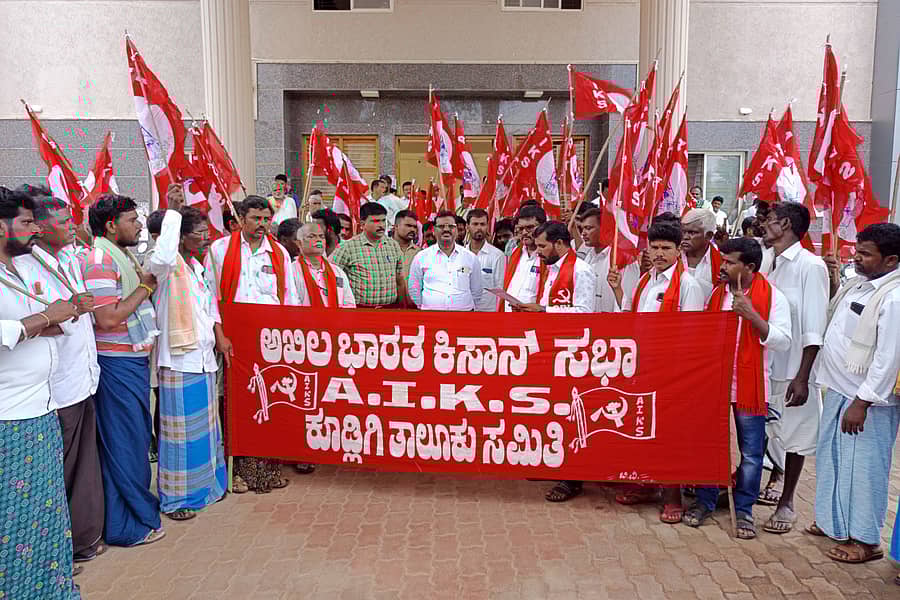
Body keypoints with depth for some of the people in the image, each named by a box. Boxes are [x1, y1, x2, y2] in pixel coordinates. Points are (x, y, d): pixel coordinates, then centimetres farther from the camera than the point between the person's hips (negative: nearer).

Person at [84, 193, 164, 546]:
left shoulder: (123, 255, 13)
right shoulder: (101, 260, -17)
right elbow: (108, 319, -24)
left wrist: (148, 284, 6)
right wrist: (145, 287, -15)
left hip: (135, 359, 10)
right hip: (116, 362, -10)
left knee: (138, 435, 19)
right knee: (124, 442, 0)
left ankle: (138, 503, 34)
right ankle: (129, 524, 12)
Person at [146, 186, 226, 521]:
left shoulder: (197, 266, 14)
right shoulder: (169, 265, -14)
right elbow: (162, 255, -39)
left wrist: (219, 336, 18)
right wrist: (173, 210, -34)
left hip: (203, 357, 9)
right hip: (179, 360, -9)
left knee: (204, 425, 19)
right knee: (180, 429, 1)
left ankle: (205, 483, 35)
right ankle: (175, 497, 15)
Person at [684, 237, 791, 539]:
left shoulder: (772, 297, -7)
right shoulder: (716, 293, 7)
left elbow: (783, 341, -15)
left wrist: (751, 315, -24)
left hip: (749, 386, -4)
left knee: (751, 453, 6)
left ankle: (744, 509, 23)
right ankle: (705, 502, 27)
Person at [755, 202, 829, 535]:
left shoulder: (810, 266, -12)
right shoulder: (767, 263, 7)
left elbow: (814, 329, -15)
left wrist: (802, 377, -17)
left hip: (793, 368, -6)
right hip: (764, 363, 6)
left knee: (793, 434, 6)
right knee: (765, 429, 16)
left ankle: (786, 501, 22)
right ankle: (774, 482, 37)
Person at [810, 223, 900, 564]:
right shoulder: (857, 285, 7)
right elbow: (831, 321, 22)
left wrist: (862, 402, -21)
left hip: (869, 399, -9)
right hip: (838, 389, 9)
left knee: (863, 468, 3)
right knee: (831, 457, 19)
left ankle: (866, 541, 18)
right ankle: (834, 521, 36)